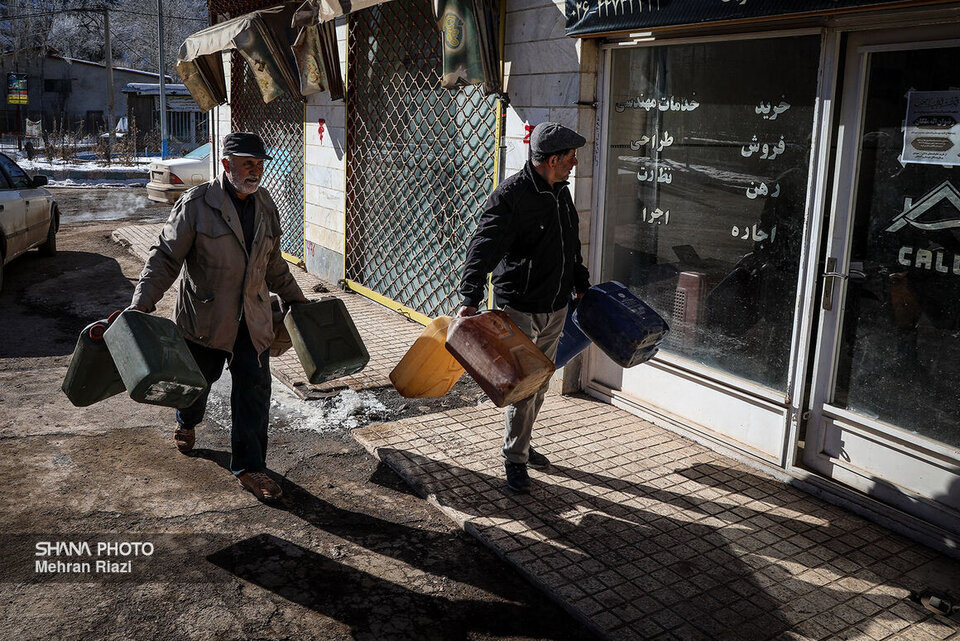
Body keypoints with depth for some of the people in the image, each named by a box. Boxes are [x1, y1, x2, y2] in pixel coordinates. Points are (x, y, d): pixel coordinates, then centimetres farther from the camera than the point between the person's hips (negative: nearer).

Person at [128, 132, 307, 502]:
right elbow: (166, 257, -12)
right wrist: (140, 305, -21)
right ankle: (186, 423, 53)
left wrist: (296, 299, 24)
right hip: (205, 316, -3)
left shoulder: (265, 205, 6)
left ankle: (249, 468, 11)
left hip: (253, 320, 3)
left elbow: (274, 265, 18)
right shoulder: (196, 204, -11)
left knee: (254, 389, -1)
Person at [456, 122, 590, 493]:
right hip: (520, 306, -8)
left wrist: (581, 286, 31)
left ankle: (521, 443, 34)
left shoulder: (561, 192, 10)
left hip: (555, 308, 8)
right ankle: (514, 459, 12)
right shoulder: (511, 196, -18)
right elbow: (483, 248, -26)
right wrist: (470, 298, -37)